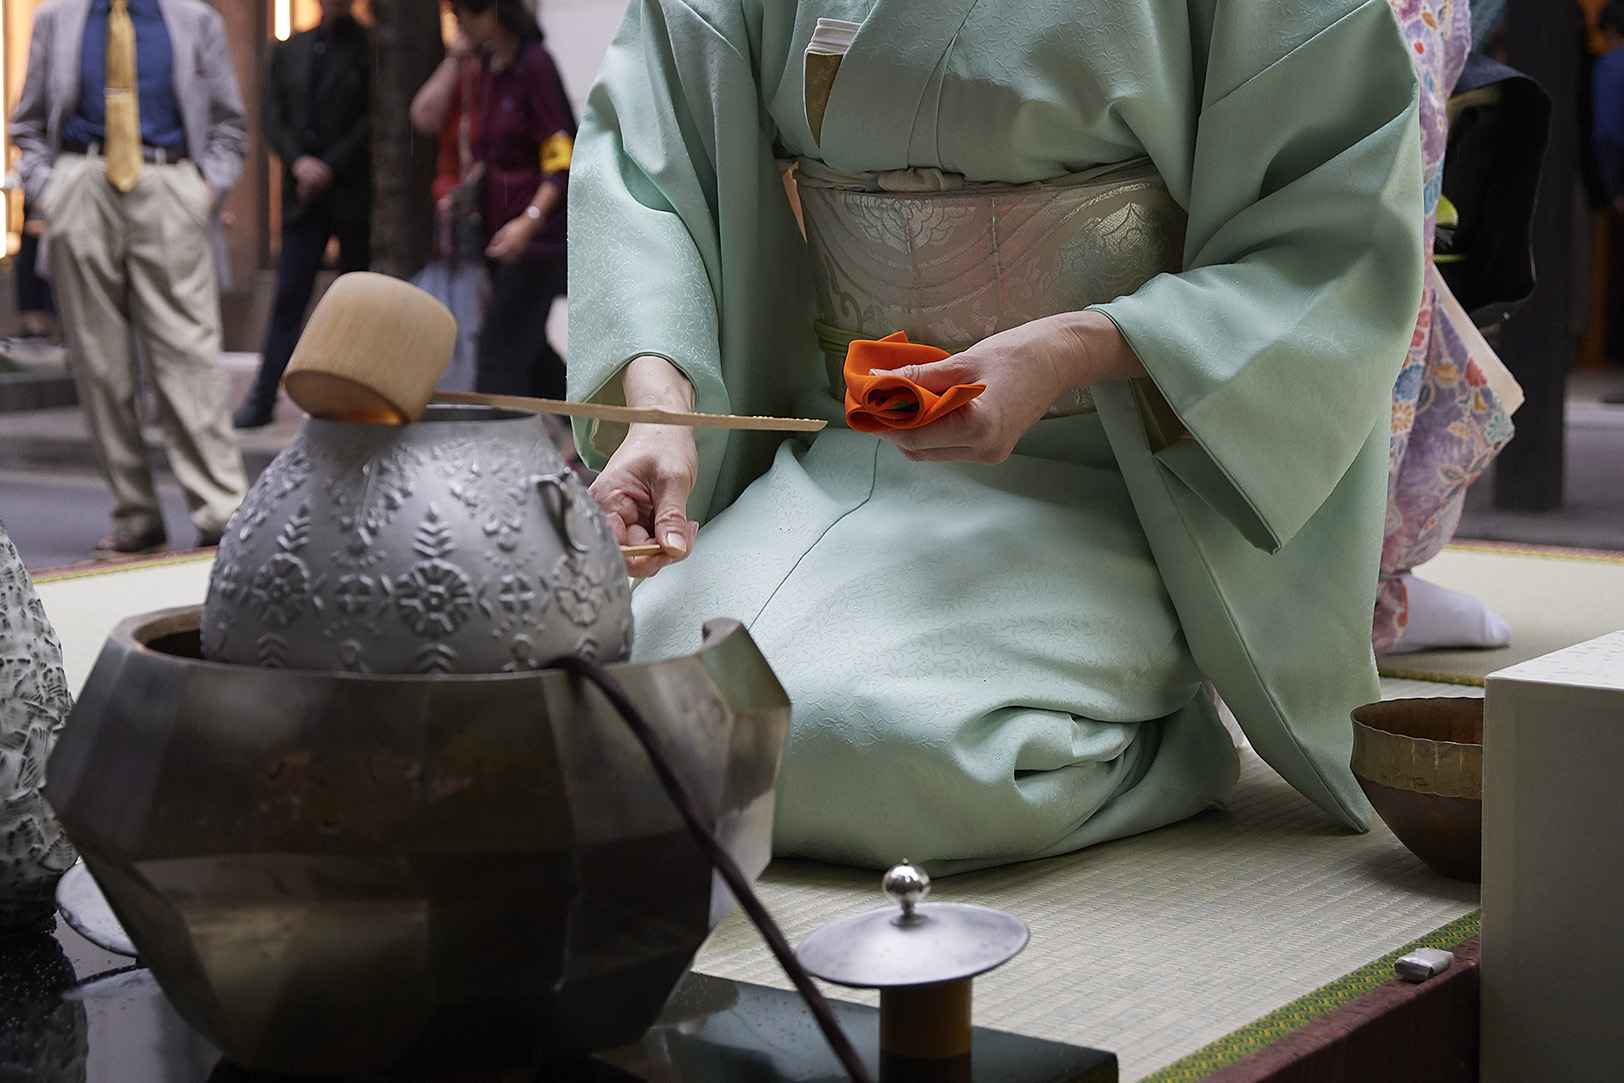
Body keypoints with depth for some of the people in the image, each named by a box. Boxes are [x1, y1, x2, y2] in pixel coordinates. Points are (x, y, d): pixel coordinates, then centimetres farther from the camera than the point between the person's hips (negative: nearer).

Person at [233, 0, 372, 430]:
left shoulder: (370, 48, -1)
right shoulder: (289, 49, 13)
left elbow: (374, 119, -8)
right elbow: (274, 116, 9)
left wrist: (329, 167, -12)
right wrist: (298, 161, -7)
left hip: (354, 191, -3)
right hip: (303, 194, 3)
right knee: (288, 296, 0)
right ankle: (263, 400, 0)